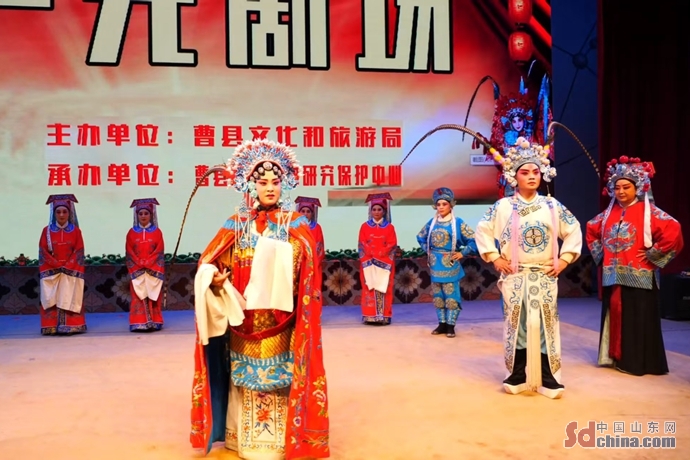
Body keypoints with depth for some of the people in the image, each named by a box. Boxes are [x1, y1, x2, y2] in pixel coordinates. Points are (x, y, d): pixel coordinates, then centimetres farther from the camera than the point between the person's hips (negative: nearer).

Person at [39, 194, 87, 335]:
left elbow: (79, 251, -2)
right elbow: (43, 251, -1)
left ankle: (71, 326, -1)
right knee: (52, 299, -2)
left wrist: (67, 267, -13)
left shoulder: (75, 230, 4)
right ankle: (52, 327, -1)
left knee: (70, 299, -3)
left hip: (71, 272, 0)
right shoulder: (47, 231, 4)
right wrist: (57, 265, -12)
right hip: (51, 272, 1)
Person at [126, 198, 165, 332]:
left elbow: (159, 251, -2)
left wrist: (148, 264, -14)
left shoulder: (157, 232, 5)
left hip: (153, 270, 0)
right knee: (138, 297, -3)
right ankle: (139, 324, -3)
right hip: (137, 270, 1)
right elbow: (129, 253, 1)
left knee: (152, 296, 1)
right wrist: (140, 265, -12)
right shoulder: (132, 232, 7)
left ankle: (153, 323, 5)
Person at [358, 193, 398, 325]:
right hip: (368, 263, 0)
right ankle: (370, 316, 1)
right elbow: (362, 245, 0)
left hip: (385, 263, 0)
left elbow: (392, 245, -2)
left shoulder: (389, 227, 5)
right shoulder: (365, 226, 6)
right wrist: (372, 258, -12)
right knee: (369, 289, -2)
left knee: (384, 289, -2)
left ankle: (383, 316, 2)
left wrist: (379, 256, -12)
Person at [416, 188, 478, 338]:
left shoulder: (458, 223, -7)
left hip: (450, 266, -4)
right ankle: (442, 324, 19)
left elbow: (473, 239, -8)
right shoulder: (432, 223, 5)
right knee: (438, 296, 10)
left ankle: (450, 325, 6)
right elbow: (421, 237, 22)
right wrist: (427, 250, 11)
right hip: (435, 266, 5)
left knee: (451, 296, -2)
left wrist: (462, 253, -9)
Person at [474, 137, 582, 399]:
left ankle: (547, 377, 7)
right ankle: (518, 375, 12)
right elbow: (483, 230, 3)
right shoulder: (503, 206, -2)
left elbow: (574, 231, 10)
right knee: (517, 323, 3)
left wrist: (564, 260, 2)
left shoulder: (552, 206, 3)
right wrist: (494, 258, -4)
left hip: (545, 276, 1)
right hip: (515, 276, -1)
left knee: (545, 323, 1)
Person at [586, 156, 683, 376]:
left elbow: (673, 231, -18)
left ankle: (639, 362, 7)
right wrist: (600, 253, 14)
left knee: (638, 321, -2)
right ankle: (616, 357, 21)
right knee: (615, 316, 11)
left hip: (638, 277, -6)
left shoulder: (649, 211, -7)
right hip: (613, 277, 6)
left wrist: (653, 254, -15)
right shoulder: (609, 212, 10)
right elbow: (591, 230, 25)